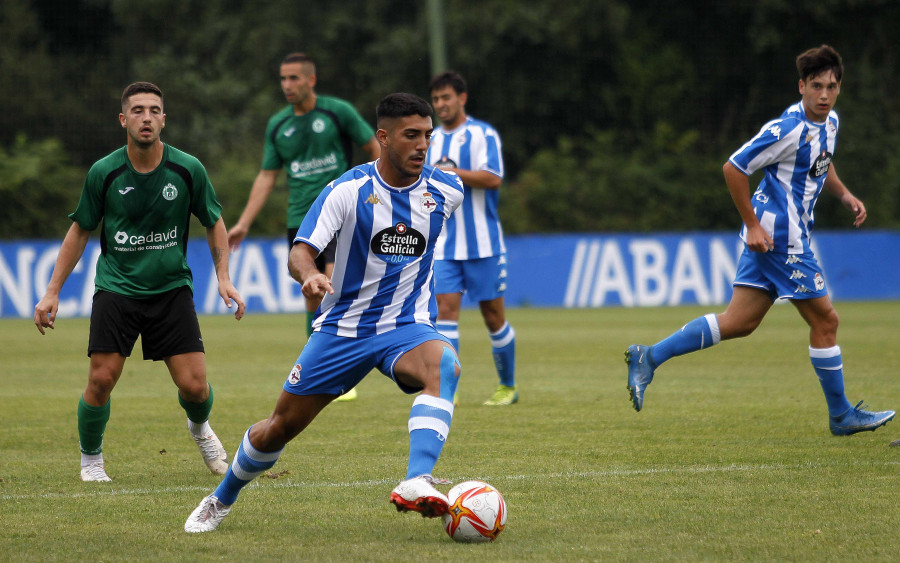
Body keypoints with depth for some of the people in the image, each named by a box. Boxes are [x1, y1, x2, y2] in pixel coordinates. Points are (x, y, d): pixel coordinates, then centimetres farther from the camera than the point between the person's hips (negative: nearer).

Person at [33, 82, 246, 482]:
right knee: (101, 379, -13)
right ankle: (90, 459, 14)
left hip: (171, 288, 1)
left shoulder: (188, 170, -6)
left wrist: (223, 277, -2)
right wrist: (52, 292, 4)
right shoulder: (104, 173, -7)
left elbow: (214, 223, 9)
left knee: (194, 386, -7)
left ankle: (199, 426, 30)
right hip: (116, 288, 0)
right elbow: (80, 230, 6)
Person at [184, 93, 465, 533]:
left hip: (406, 327, 1)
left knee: (444, 364, -36)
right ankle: (221, 500, 36)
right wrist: (309, 275, -44)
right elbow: (301, 253, -22)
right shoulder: (348, 190, -14)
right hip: (342, 327, 0)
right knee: (281, 426, 8)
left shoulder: (446, 190, -4)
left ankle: (417, 484, -49)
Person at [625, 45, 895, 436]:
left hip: (770, 236, 9)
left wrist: (843, 194, 13)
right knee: (825, 320, 0)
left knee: (738, 322, 7)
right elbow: (733, 168, -17)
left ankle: (649, 357, 8)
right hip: (780, 236, -9)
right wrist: (753, 225, -16)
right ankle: (842, 416, 12)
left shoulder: (829, 123, 8)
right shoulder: (788, 129, -20)